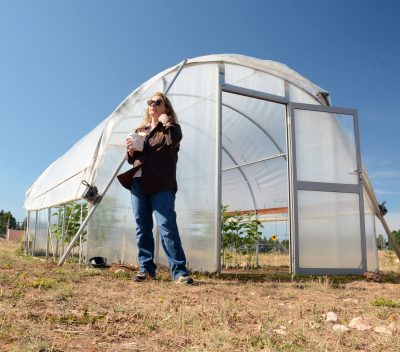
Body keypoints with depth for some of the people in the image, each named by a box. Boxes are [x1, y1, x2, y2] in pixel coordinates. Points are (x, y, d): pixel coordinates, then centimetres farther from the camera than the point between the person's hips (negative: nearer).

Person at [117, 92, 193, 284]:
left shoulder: (171, 128, 9)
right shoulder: (140, 130, 22)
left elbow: (173, 140, -16)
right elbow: (131, 159, 21)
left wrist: (165, 121, -3)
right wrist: (130, 149, 0)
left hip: (161, 185, -5)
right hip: (138, 183, 5)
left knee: (167, 226, -13)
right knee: (142, 227, 5)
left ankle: (179, 271, -10)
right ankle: (146, 268, 14)